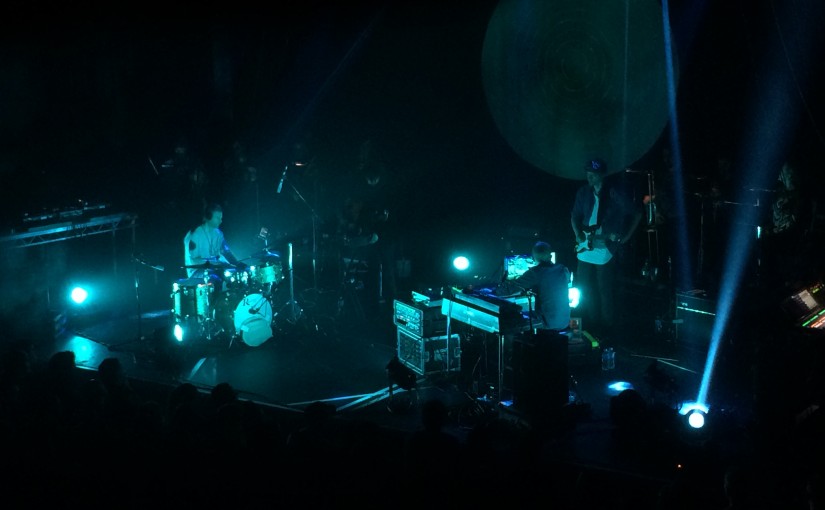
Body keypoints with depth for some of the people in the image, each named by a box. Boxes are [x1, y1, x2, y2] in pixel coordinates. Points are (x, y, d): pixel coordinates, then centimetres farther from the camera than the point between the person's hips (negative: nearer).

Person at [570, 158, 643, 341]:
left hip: (606, 252, -5)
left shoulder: (615, 195, -7)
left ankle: (606, 330, 14)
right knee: (586, 291, 9)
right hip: (585, 250, 5)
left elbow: (637, 214, -1)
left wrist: (626, 237, -4)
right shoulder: (583, 193, 7)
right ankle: (591, 326, 24)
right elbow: (575, 216, 14)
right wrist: (578, 233, -4)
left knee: (605, 292, -1)